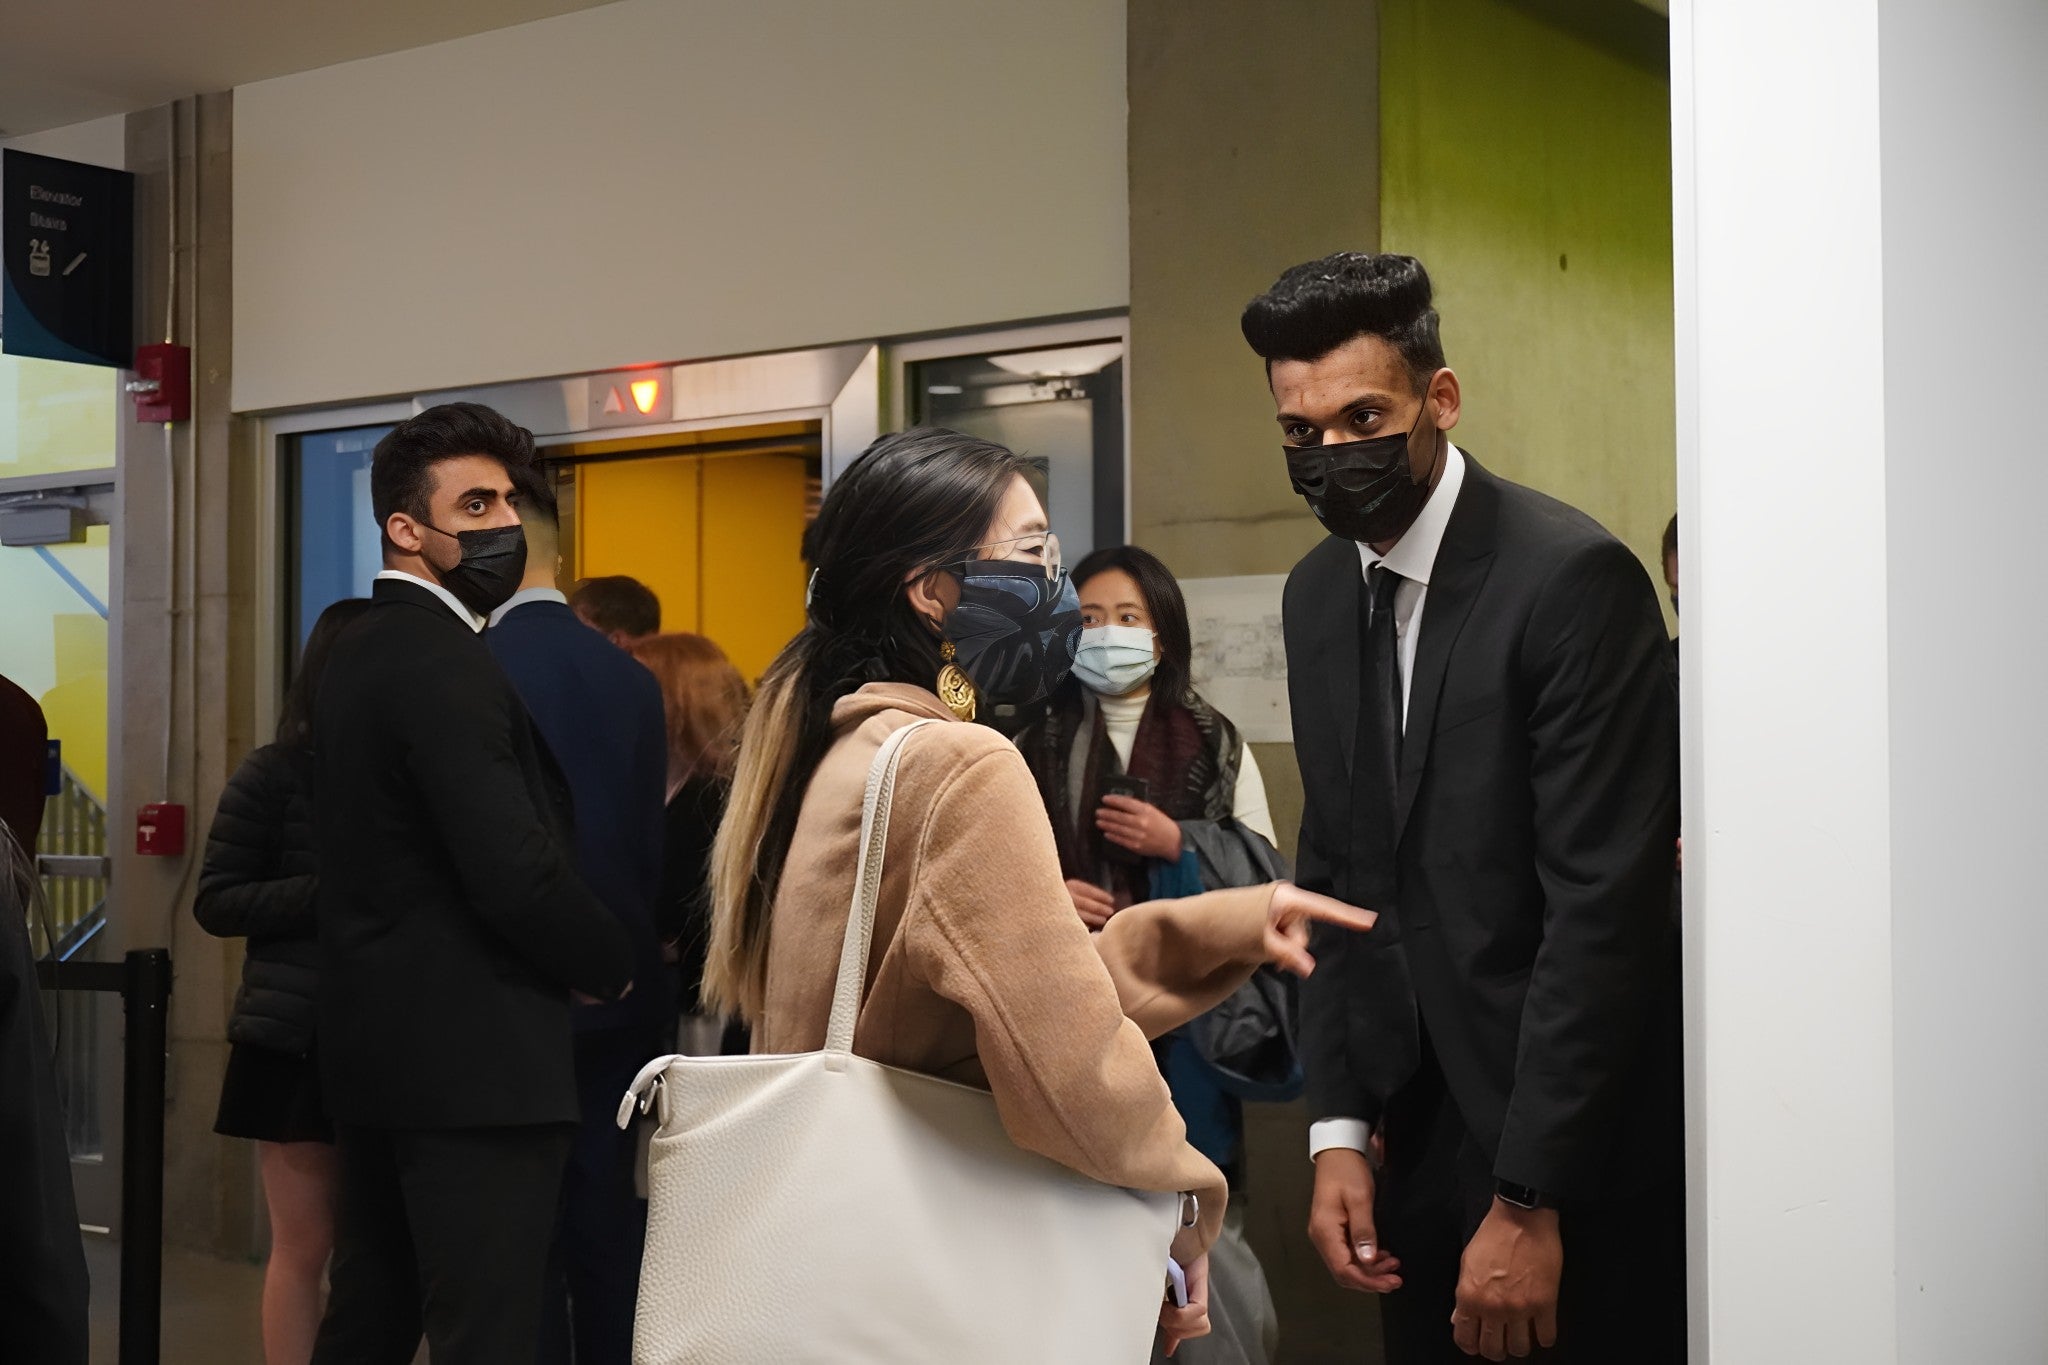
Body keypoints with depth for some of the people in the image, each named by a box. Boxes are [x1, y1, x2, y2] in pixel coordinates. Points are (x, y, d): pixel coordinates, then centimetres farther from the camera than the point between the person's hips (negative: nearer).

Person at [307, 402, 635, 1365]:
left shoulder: (356, 654, 14)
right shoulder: (446, 663, -16)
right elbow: (515, 875, -23)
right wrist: (615, 967, -5)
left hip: (378, 1037, 10)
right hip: (472, 1055, -10)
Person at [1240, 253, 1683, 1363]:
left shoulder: (1573, 576, -17)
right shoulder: (1317, 596, 6)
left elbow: (1605, 904, -20)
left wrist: (1528, 1199, -20)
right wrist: (1338, 1130, 3)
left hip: (1584, 1147, -6)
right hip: (1425, 1134, 6)